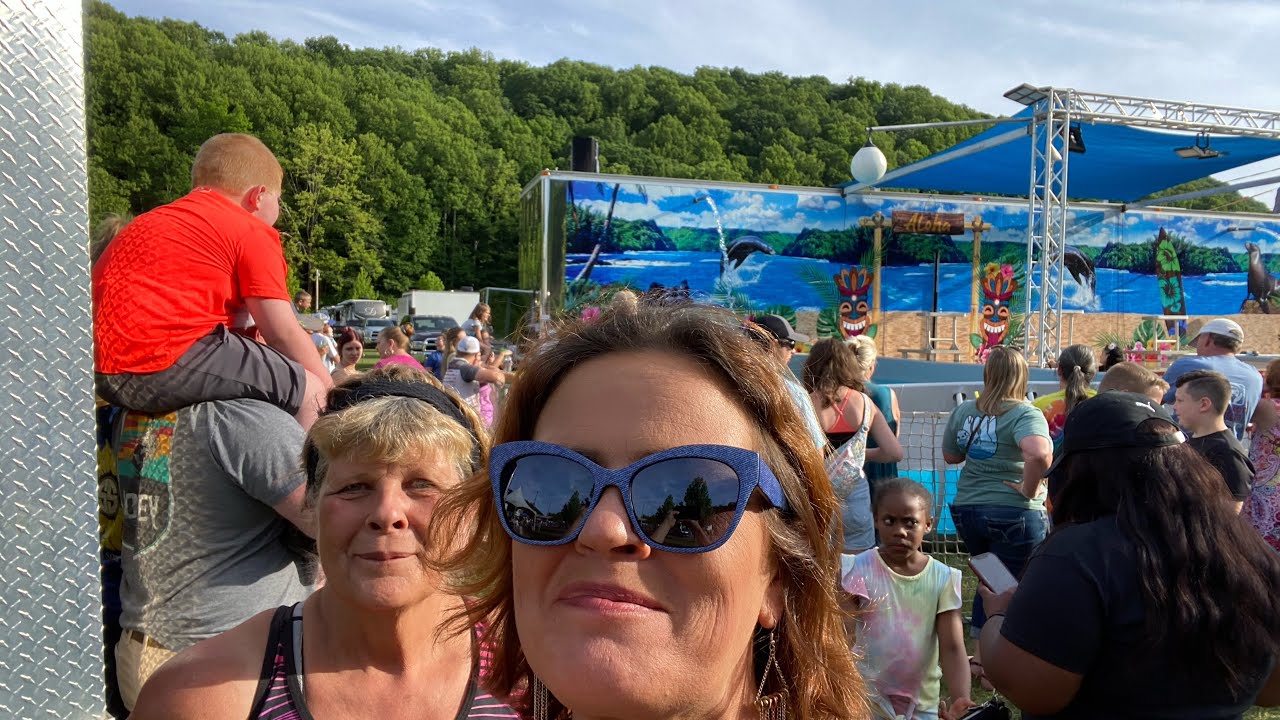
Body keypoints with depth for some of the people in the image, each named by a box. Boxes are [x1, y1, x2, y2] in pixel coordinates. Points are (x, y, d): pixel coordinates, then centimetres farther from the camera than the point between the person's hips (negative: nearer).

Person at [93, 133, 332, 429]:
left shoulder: (155, 220, 27)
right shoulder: (254, 232, 1)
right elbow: (283, 334, -2)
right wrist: (327, 389, 8)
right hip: (163, 364, -10)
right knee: (308, 389, -4)